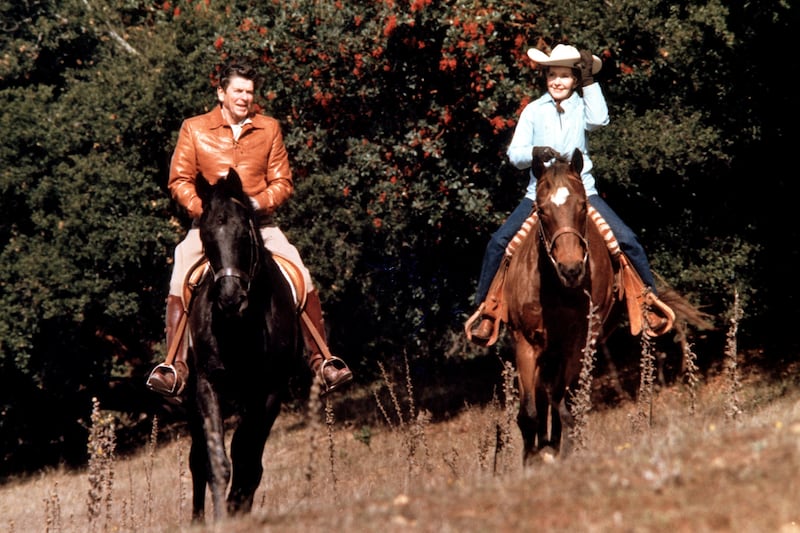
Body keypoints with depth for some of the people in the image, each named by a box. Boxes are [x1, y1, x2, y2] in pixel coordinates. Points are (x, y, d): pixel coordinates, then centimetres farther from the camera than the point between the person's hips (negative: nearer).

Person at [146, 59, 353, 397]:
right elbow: (179, 182, 2)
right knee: (181, 277, -26)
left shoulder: (269, 129, 9)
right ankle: (175, 368, -27)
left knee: (301, 278, -18)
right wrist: (205, 208, -15)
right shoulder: (194, 129, 4)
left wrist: (258, 202, -13)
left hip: (259, 224, 1)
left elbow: (282, 182, 7)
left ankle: (320, 360, -10)